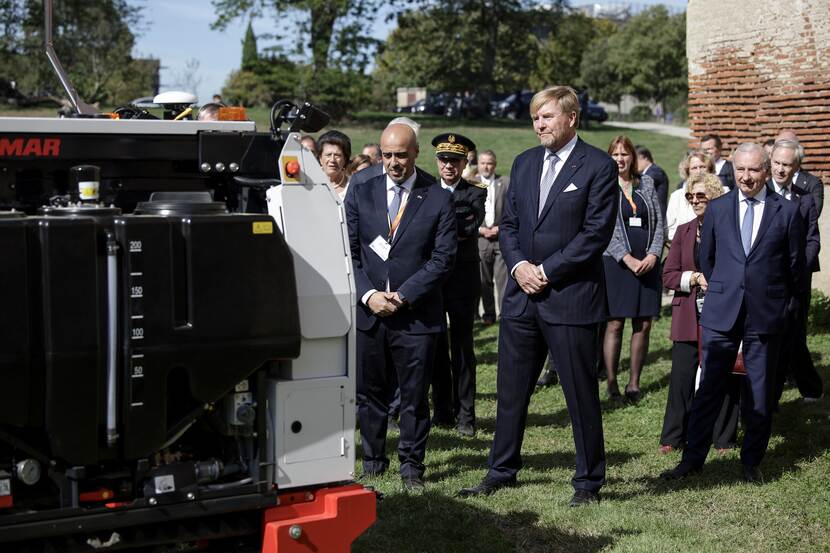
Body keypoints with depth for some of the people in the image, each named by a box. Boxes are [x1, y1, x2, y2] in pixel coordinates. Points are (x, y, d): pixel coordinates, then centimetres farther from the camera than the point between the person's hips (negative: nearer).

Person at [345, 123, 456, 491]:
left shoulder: (438, 199, 0)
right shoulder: (360, 193, 7)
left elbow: (443, 258, -5)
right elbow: (349, 251, 5)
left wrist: (403, 295, -12)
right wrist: (368, 295, -9)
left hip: (417, 315, -2)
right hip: (368, 312, 2)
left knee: (415, 395, 5)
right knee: (370, 392, 10)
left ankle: (412, 465, 18)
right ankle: (373, 460, 24)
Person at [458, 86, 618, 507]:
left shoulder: (598, 167, -6)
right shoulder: (524, 163, 13)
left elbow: (596, 233, -12)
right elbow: (508, 223, 14)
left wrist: (548, 271, -14)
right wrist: (518, 265, -5)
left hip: (570, 296, -6)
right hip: (522, 296, 6)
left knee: (581, 395, 3)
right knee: (510, 390, 12)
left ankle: (588, 481, 15)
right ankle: (502, 471, 25)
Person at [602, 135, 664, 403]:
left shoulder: (646, 184, 13)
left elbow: (659, 222, 10)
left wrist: (653, 254, -5)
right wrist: (628, 259, -14)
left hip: (647, 262, 4)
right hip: (616, 261, -4)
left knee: (644, 324, 2)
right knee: (615, 323, -5)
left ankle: (634, 383, 9)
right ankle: (611, 384, 1)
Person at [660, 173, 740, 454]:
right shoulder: (683, 232, 12)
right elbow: (668, 275, 7)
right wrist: (695, 278, -10)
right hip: (689, 317, 3)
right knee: (681, 376, 1)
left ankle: (724, 439, 17)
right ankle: (674, 437, 11)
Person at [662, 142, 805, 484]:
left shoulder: (787, 212, 1)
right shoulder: (717, 209, 6)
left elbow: (796, 265, 7)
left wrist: (787, 308, 8)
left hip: (767, 315, -1)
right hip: (722, 314, 1)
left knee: (760, 392, 7)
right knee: (709, 388, 1)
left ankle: (752, 462, 18)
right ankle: (692, 459, 8)